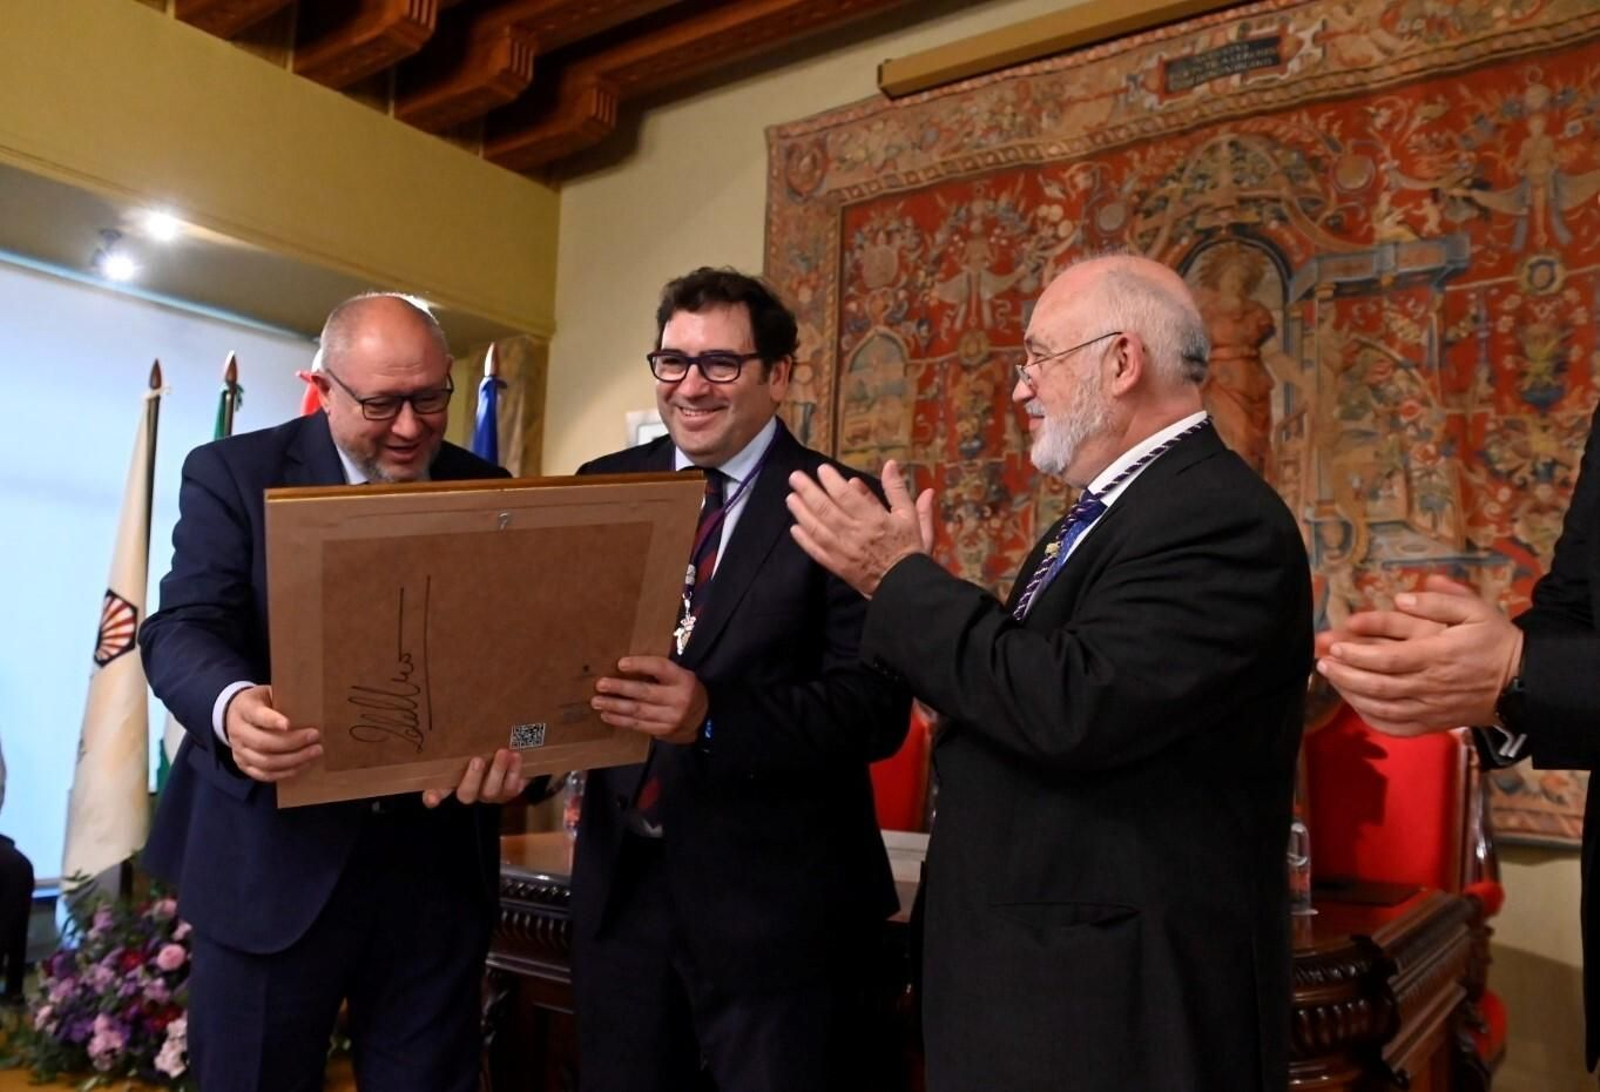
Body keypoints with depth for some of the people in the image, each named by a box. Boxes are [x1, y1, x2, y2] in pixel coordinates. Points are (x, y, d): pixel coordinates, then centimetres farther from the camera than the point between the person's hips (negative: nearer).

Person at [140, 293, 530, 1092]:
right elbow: (183, 629, -12)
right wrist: (234, 706, -35)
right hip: (273, 858, -2)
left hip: (439, 861, 2)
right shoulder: (233, 475, -2)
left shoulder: (488, 495, 5)